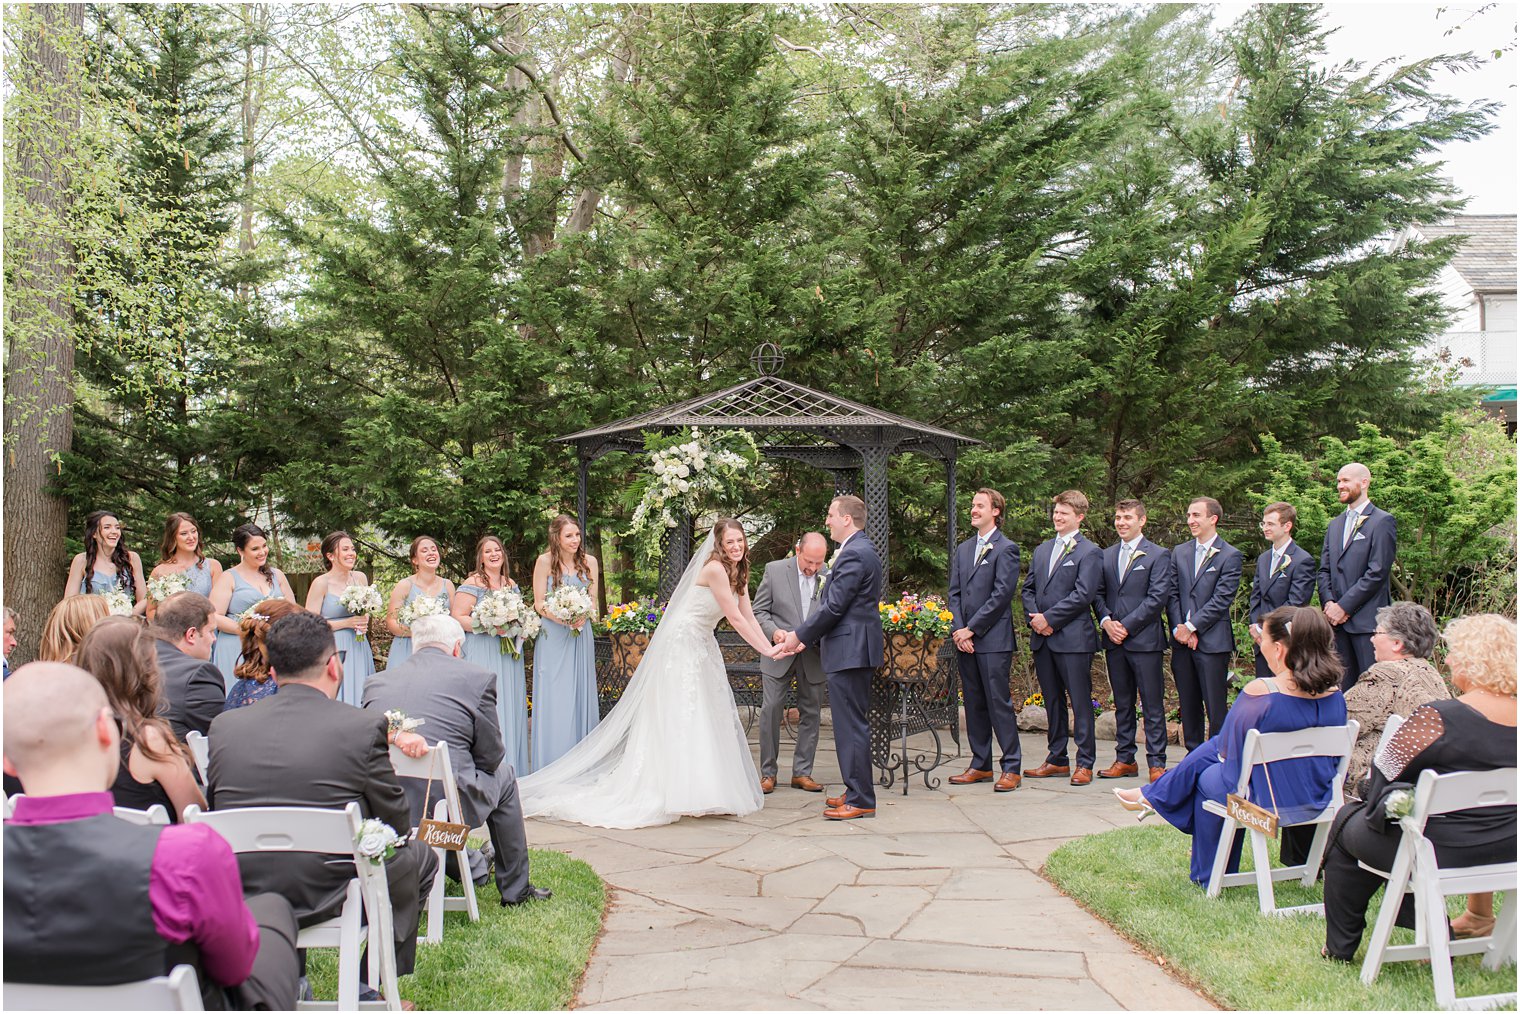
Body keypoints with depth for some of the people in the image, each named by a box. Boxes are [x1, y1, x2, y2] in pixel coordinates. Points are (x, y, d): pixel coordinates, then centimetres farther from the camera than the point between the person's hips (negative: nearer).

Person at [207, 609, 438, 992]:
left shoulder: (225, 725, -1)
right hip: (328, 898, -4)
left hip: (239, 902, 4)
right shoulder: (365, 727, -12)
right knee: (419, 858, 22)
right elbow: (398, 825, -3)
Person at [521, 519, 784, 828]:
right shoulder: (714, 569, -20)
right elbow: (735, 619, -20)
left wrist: (772, 645, -3)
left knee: (708, 718, 9)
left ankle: (701, 789, 14)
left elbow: (748, 617, 7)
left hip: (703, 647, 10)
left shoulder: (738, 574, 9)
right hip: (682, 644, -10)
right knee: (681, 716, -11)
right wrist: (766, 651, -16)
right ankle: (680, 794, -11)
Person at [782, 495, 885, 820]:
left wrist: (800, 635, -8)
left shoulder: (854, 554, -16)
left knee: (851, 726, -6)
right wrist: (808, 637, 15)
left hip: (850, 650, -11)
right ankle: (857, 791, 23)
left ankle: (860, 801, -2)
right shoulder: (864, 550, 17)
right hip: (856, 649, 11)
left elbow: (834, 606, -19)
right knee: (852, 724, 15)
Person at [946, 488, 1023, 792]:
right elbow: (955, 593, 13)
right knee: (974, 704, 11)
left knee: (999, 703, -5)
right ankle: (981, 765, 19)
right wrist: (958, 630, -2)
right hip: (965, 639, 7)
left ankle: (1011, 767, 2)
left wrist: (971, 629, -12)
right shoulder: (963, 549, 16)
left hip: (994, 639, -7)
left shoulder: (1006, 548, -5)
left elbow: (1001, 594, -12)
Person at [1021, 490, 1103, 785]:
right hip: (1043, 638, 7)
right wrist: (1034, 617, -1)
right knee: (1052, 701, 13)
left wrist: (1049, 618, -14)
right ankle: (1057, 760, 21)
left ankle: (1085, 763, 4)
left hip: (1073, 638, -7)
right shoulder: (1041, 550, 17)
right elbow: (1028, 588, 17)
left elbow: (1083, 595, -14)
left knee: (1080, 702, -2)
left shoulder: (1089, 553, -4)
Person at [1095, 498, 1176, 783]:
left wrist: (1126, 626, -13)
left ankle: (1156, 763, 3)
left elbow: (1158, 597, -10)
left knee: (1152, 705, -1)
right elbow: (1098, 594, 13)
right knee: (1122, 704, 11)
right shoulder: (1106, 556, 14)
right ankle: (1125, 759, 18)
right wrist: (1106, 621, -7)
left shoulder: (1158, 556, -2)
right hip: (1114, 641, 5)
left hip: (1145, 640, -5)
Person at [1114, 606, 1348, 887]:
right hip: (1318, 802, 6)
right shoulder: (1334, 694, -6)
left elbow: (1232, 750, -14)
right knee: (1215, 746, 23)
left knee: (1207, 779, 25)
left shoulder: (1259, 693, -25)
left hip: (1269, 804, -6)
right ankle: (1153, 796, 40)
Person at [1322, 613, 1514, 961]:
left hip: (1442, 853, -6)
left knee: (1348, 824, 18)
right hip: (1505, 851, 6)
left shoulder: (1437, 718, -24)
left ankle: (1340, 948, 27)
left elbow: (1384, 772, -13)